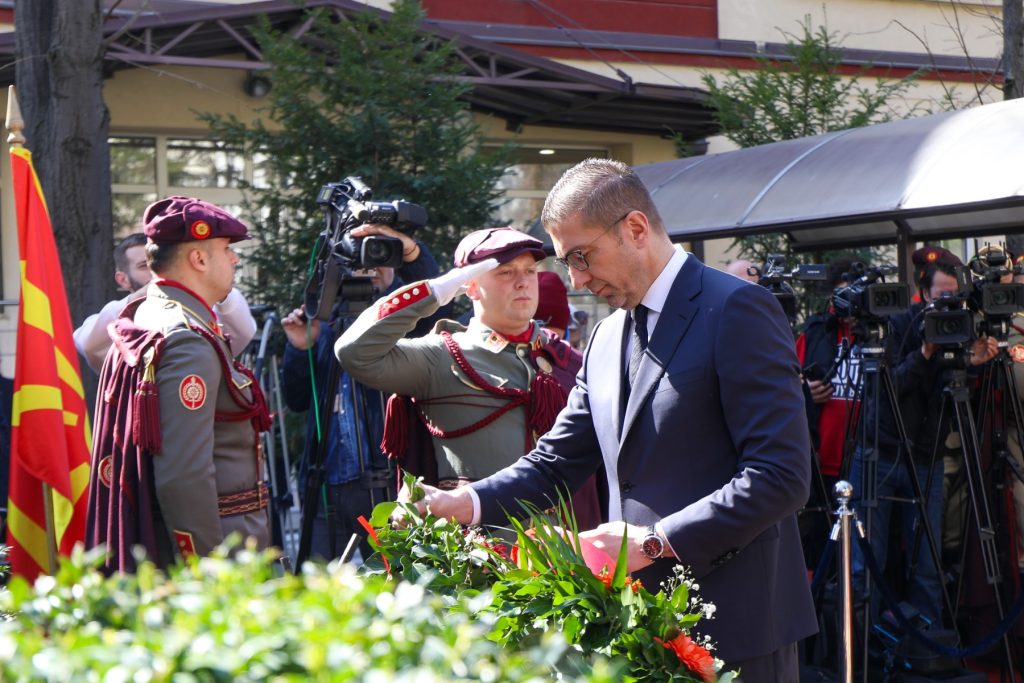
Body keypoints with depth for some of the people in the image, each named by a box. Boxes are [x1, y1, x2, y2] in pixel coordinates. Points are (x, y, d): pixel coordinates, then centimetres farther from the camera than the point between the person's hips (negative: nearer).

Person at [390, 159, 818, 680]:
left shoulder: (737, 310, -12)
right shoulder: (607, 336, 14)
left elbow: (781, 475, -18)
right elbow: (557, 461, 15)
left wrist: (654, 540, -20)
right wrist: (468, 503, -2)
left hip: (734, 625, -7)